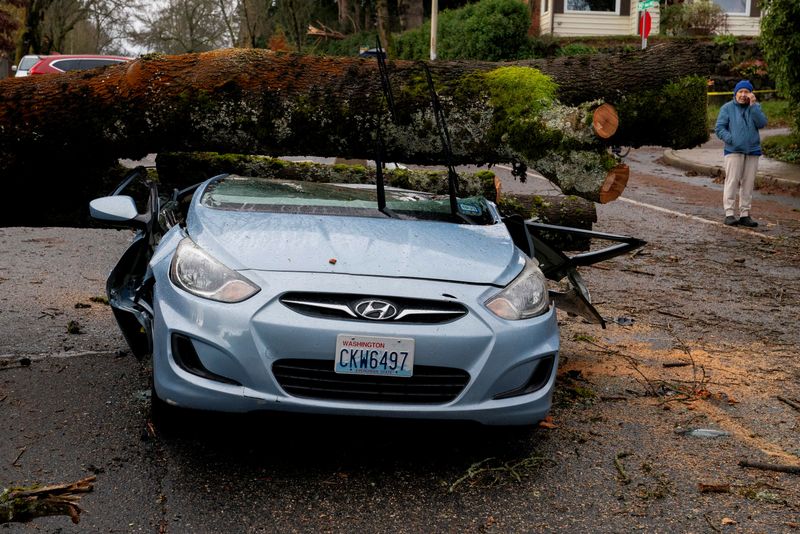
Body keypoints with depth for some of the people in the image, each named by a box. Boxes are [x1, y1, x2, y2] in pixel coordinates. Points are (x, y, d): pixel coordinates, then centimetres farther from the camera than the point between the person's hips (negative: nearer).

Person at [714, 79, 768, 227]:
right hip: (734, 151, -3)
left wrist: (753, 105, -13)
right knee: (732, 181, -9)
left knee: (748, 183, 5)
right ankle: (729, 213, -7)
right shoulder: (727, 108, 2)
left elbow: (762, 123, -7)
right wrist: (731, 139, -15)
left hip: (753, 151, 3)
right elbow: (719, 128, -1)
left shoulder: (755, 107, 9)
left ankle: (745, 214, 11)